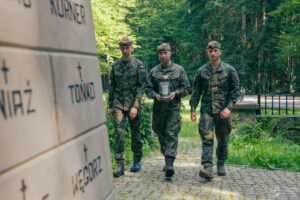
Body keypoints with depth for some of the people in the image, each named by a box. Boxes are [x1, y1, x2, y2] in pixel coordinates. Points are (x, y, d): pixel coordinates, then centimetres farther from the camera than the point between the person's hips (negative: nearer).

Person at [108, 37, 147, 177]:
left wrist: (135, 106, -14)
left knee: (135, 133, 8)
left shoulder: (138, 65, -1)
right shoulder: (115, 65, 9)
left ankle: (137, 161, 26)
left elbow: (142, 86, -6)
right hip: (118, 104, 2)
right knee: (119, 133, -7)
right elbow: (111, 87, 13)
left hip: (133, 104, -2)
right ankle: (120, 164, -2)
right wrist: (110, 106, 10)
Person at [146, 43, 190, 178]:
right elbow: (148, 89, 10)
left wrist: (175, 93, -13)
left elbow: (186, 88, 5)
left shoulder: (179, 70, 4)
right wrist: (155, 95, -10)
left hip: (173, 107, -3)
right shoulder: (154, 71, 10)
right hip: (158, 107, 4)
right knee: (161, 135, 11)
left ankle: (169, 164, -15)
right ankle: (167, 159, 28)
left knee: (172, 135, -11)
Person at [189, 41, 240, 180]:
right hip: (207, 110, 1)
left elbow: (235, 90, 0)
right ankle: (207, 168, -16)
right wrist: (193, 109, 4)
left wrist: (229, 107, -11)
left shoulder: (229, 70, 2)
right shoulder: (201, 71, 7)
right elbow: (196, 91, 11)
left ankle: (221, 165, 29)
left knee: (223, 140, 10)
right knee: (207, 138, -12)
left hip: (223, 111, 0)